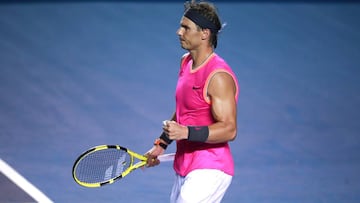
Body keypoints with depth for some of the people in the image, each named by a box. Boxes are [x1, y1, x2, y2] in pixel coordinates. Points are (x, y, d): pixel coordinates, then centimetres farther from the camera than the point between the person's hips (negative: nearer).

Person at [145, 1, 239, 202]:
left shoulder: (218, 76, -18)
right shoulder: (186, 62, 10)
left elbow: (229, 129, -23)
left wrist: (185, 132, -32)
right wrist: (161, 144, 24)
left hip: (209, 171, -9)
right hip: (184, 169, 9)